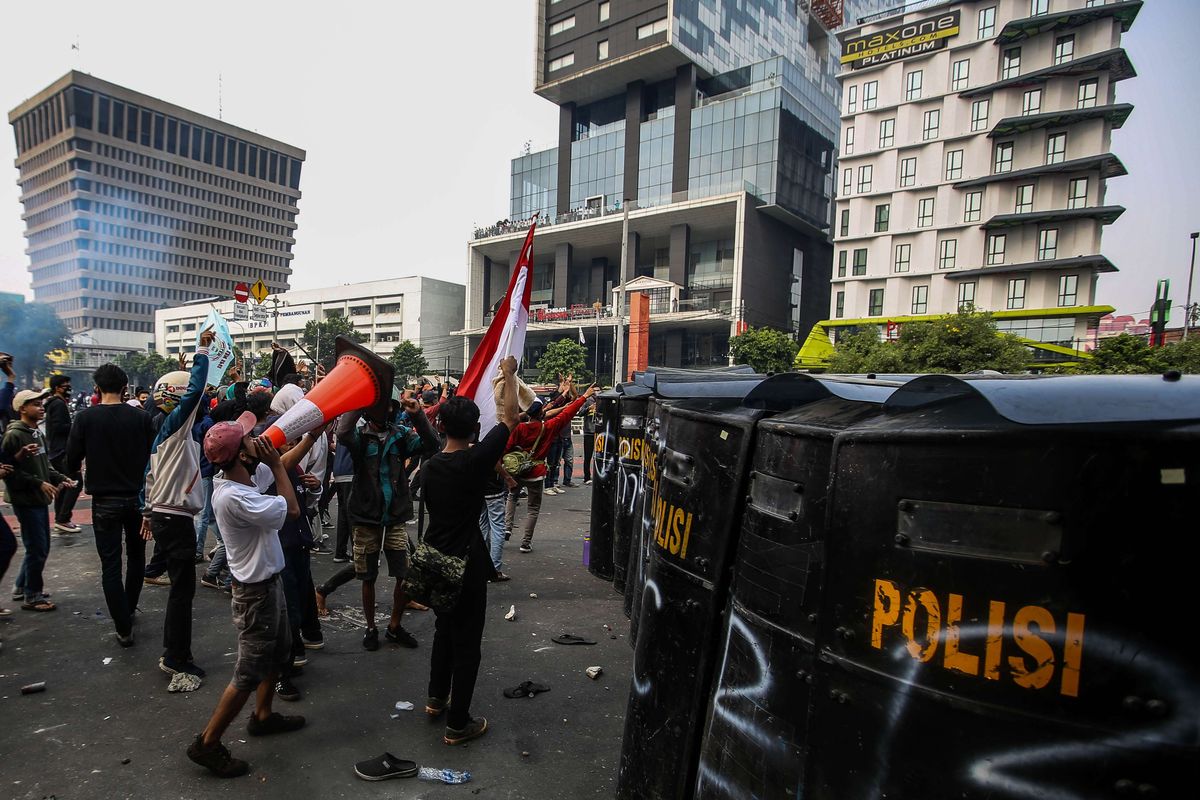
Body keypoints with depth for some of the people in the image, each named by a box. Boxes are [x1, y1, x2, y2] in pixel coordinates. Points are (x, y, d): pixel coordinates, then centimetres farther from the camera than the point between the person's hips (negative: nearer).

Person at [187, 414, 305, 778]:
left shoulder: (242, 477, -4)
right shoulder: (234, 498, -31)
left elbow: (282, 463, 11)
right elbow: (291, 510, -27)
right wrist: (276, 464, -20)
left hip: (268, 581, 10)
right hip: (256, 591, -10)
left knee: (279, 651, 25)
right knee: (250, 673, 3)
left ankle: (263, 716, 43)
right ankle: (207, 743, 20)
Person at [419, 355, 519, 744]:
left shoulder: (430, 465, -2)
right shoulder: (476, 460, -20)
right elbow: (510, 417, -10)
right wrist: (509, 374, 2)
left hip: (435, 560, 7)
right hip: (466, 563, -7)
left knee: (444, 629, 25)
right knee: (467, 642, 6)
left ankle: (437, 698, 41)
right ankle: (458, 724, 16)